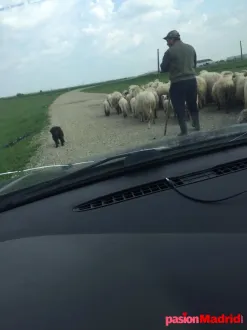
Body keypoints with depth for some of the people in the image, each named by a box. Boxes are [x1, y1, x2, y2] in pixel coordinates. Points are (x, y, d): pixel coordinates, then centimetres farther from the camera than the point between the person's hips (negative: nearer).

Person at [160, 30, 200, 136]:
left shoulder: (170, 52, -9)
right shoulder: (191, 48, 9)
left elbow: (163, 68, -4)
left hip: (177, 83, -6)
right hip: (191, 80, 6)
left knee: (179, 108, 3)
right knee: (192, 104, 21)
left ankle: (184, 131, 5)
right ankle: (196, 125, 32)